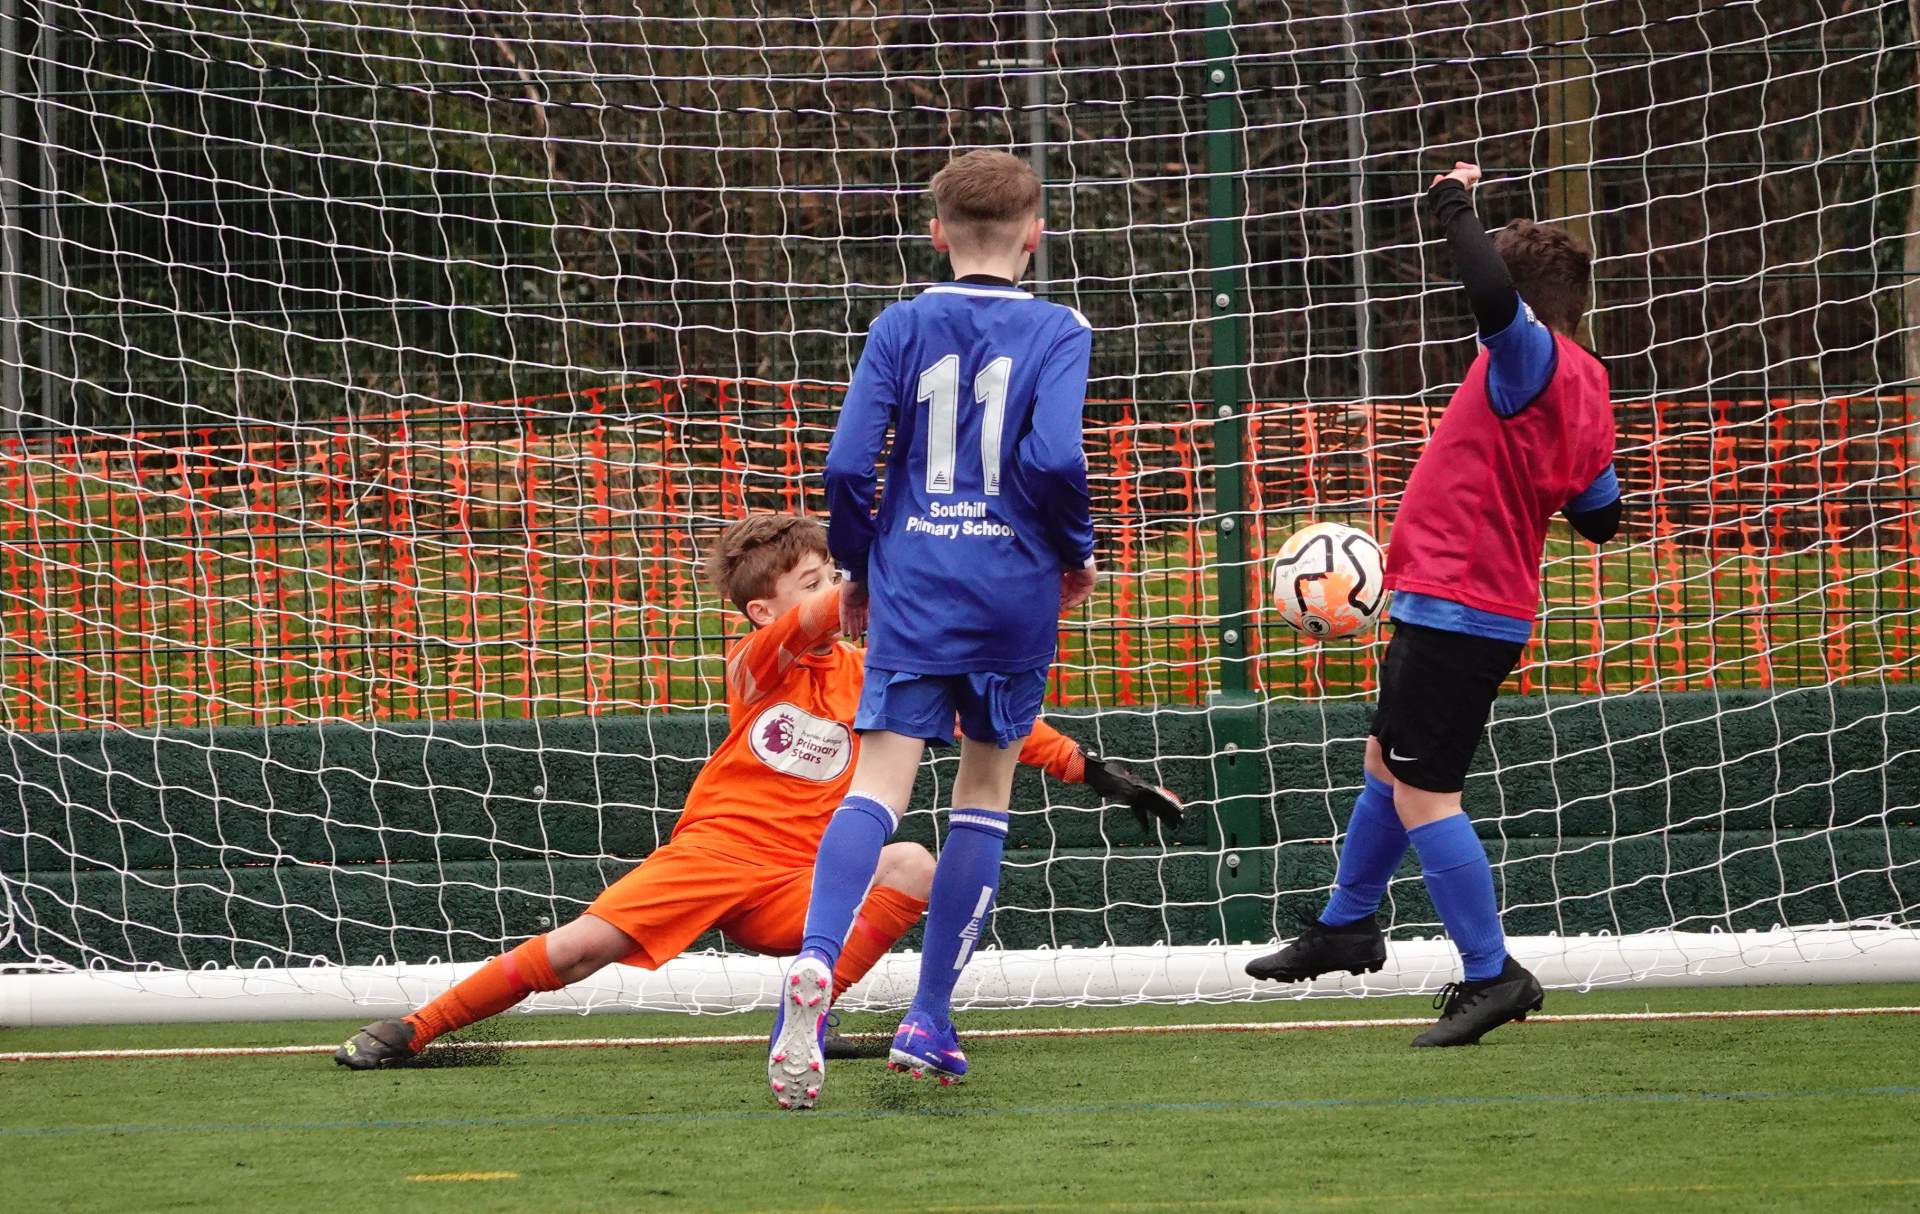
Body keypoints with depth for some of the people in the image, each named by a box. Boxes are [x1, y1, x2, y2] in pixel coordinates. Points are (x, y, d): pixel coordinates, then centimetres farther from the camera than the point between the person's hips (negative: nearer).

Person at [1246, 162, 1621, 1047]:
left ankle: (1490, 975, -7)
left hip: (1453, 608, -10)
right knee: (1388, 758, 26)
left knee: (1421, 793, -9)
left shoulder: (1532, 357, -16)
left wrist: (1455, 209, -20)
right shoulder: (1586, 392, 10)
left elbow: (1492, 292, -37)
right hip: (1489, 608, 10)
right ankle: (1345, 925, 41)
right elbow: (1600, 517, 16)